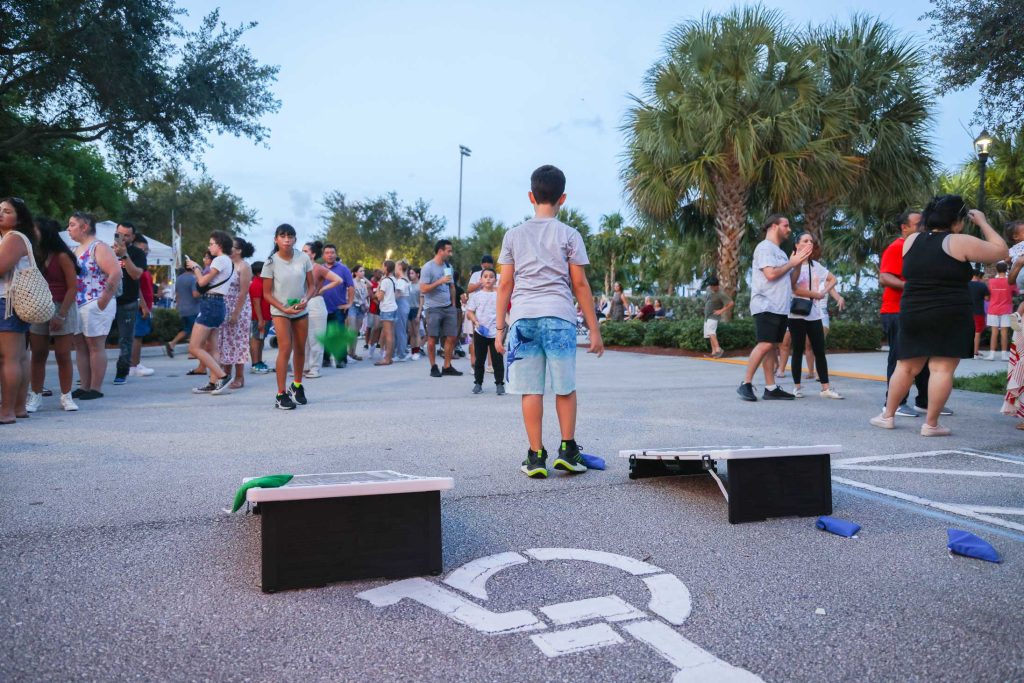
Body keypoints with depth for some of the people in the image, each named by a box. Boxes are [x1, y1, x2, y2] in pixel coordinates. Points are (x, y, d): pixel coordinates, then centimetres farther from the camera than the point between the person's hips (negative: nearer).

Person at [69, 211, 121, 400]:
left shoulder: (99, 248, -9)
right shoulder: (75, 250, 17)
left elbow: (115, 273, -21)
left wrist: (103, 301, -20)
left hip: (94, 305, -9)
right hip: (76, 306, 9)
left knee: (95, 346, -3)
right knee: (80, 347, 10)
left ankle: (96, 388, 3)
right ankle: (84, 387, 17)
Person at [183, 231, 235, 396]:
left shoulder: (220, 260, -11)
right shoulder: (229, 262, 18)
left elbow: (202, 282, -12)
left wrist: (194, 267, 3)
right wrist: (198, 270, 13)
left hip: (211, 304, -10)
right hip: (218, 304, 10)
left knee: (194, 347, -10)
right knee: (210, 348, 9)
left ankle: (223, 376, -15)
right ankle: (213, 383, 7)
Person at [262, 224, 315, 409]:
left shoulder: (303, 258, -5)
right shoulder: (271, 262, -11)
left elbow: (312, 285, 2)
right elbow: (267, 293, -7)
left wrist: (306, 299, -18)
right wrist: (284, 308, -19)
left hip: (301, 311, 3)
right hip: (280, 311, -3)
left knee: (300, 349, 13)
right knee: (285, 348, -15)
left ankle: (297, 385, 35)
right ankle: (281, 394, -10)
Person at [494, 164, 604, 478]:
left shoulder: (514, 235, 10)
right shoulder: (569, 235, 5)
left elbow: (505, 285, 8)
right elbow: (580, 284, 2)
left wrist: (500, 328, 13)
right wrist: (594, 329, 7)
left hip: (522, 317, 1)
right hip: (559, 316, -1)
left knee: (531, 390, 3)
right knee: (565, 387, 12)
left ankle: (536, 457, 6)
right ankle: (567, 450, 13)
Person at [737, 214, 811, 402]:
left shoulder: (780, 252, 22)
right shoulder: (765, 247, -6)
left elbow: (789, 281, 22)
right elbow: (770, 274, -20)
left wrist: (799, 263, 9)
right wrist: (791, 263, -6)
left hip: (780, 308, 9)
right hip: (766, 306, -9)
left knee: (773, 346, 6)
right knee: (765, 345, -16)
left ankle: (771, 388, 7)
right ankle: (746, 384, -11)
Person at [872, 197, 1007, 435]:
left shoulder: (911, 241, 8)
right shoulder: (959, 242, -7)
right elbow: (1001, 251, 3)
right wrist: (983, 222, 11)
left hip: (912, 314, 5)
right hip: (949, 317, -5)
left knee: (906, 367, 13)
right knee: (942, 369, -2)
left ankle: (887, 415, 17)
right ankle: (931, 424, 0)